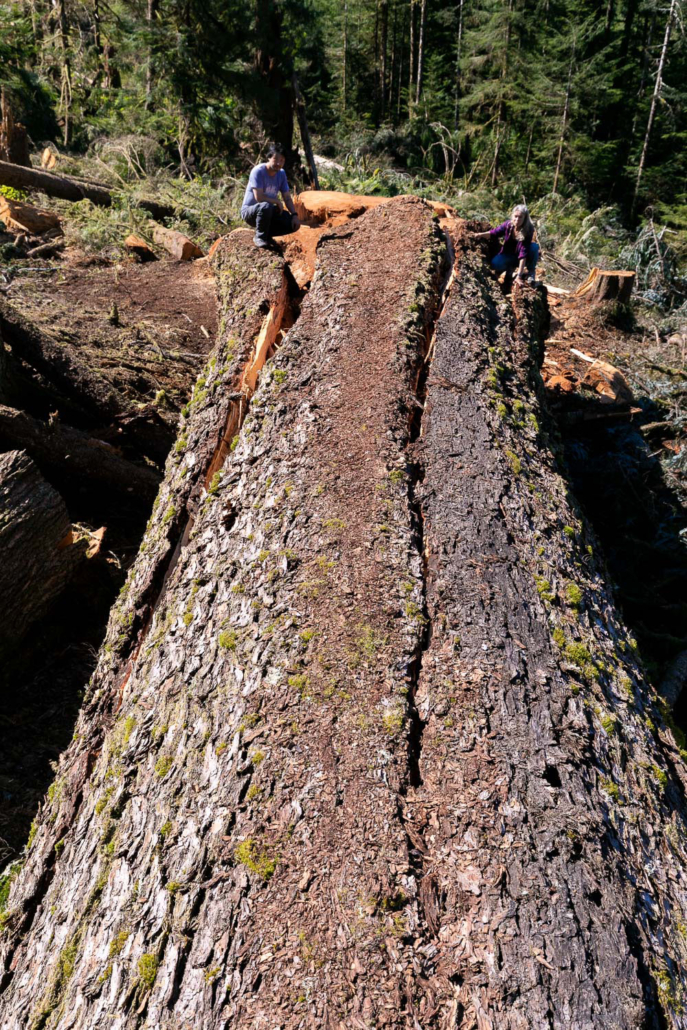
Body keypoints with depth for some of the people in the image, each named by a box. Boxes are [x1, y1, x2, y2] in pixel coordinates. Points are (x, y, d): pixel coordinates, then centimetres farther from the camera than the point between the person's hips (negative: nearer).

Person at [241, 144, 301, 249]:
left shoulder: (281, 173, 1)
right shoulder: (258, 171, -19)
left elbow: (287, 198, 2)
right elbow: (259, 197, -28)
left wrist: (294, 215, -14)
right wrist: (277, 202, -16)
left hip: (268, 212, 6)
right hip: (249, 211, -6)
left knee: (294, 224, -14)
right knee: (266, 206, -40)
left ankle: (266, 233, 7)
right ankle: (259, 237, -16)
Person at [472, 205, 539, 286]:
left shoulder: (528, 230, -28)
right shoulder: (508, 224, -18)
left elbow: (523, 252, -35)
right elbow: (494, 233, -2)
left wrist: (519, 275, -41)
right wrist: (480, 234, -23)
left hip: (523, 259, -3)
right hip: (509, 255, 3)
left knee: (534, 247, -33)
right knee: (495, 264, -28)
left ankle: (531, 271, -7)